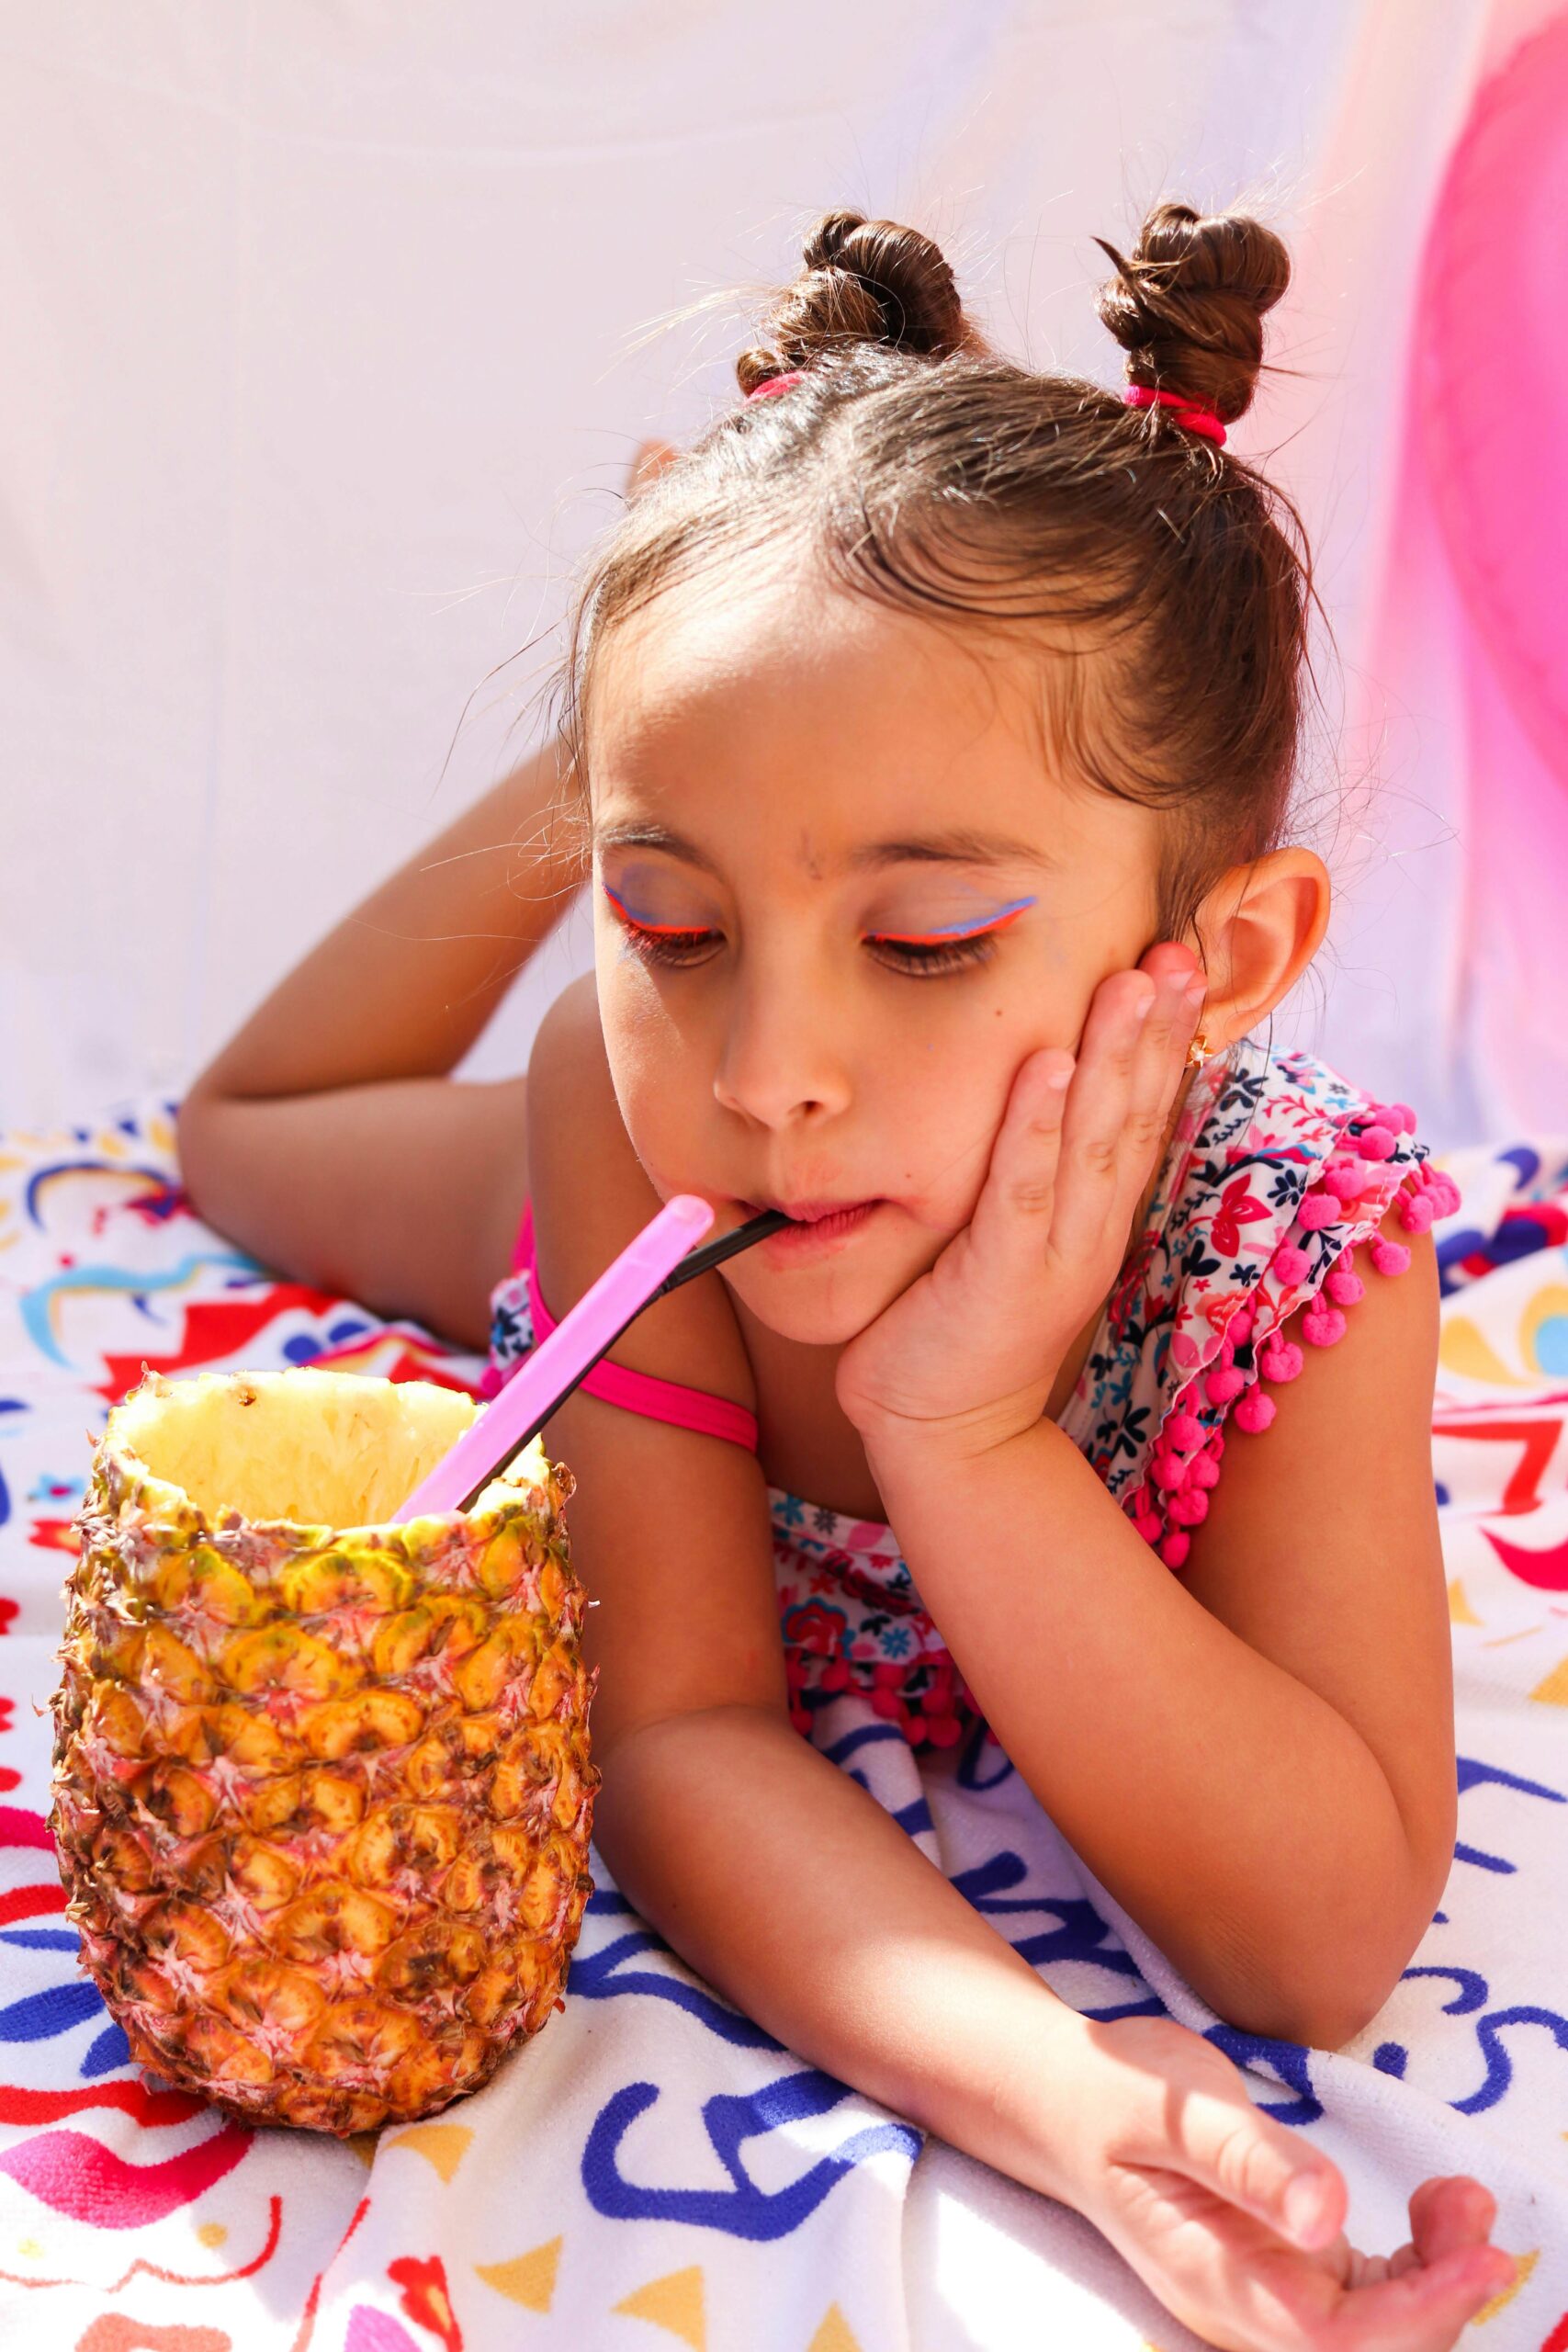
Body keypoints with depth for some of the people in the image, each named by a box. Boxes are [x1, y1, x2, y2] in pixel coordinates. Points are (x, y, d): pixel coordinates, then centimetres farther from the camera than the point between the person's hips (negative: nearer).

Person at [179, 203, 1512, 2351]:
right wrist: (1050, 2087, -64)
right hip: (626, 1262, 0)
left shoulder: (1310, 1238, -46)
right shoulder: (632, 1094, -45)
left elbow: (1325, 1948, -46)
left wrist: (961, 1436, -58)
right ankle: (667, 811, 34)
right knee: (237, 1136, 29)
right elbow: (677, 1734, -44)